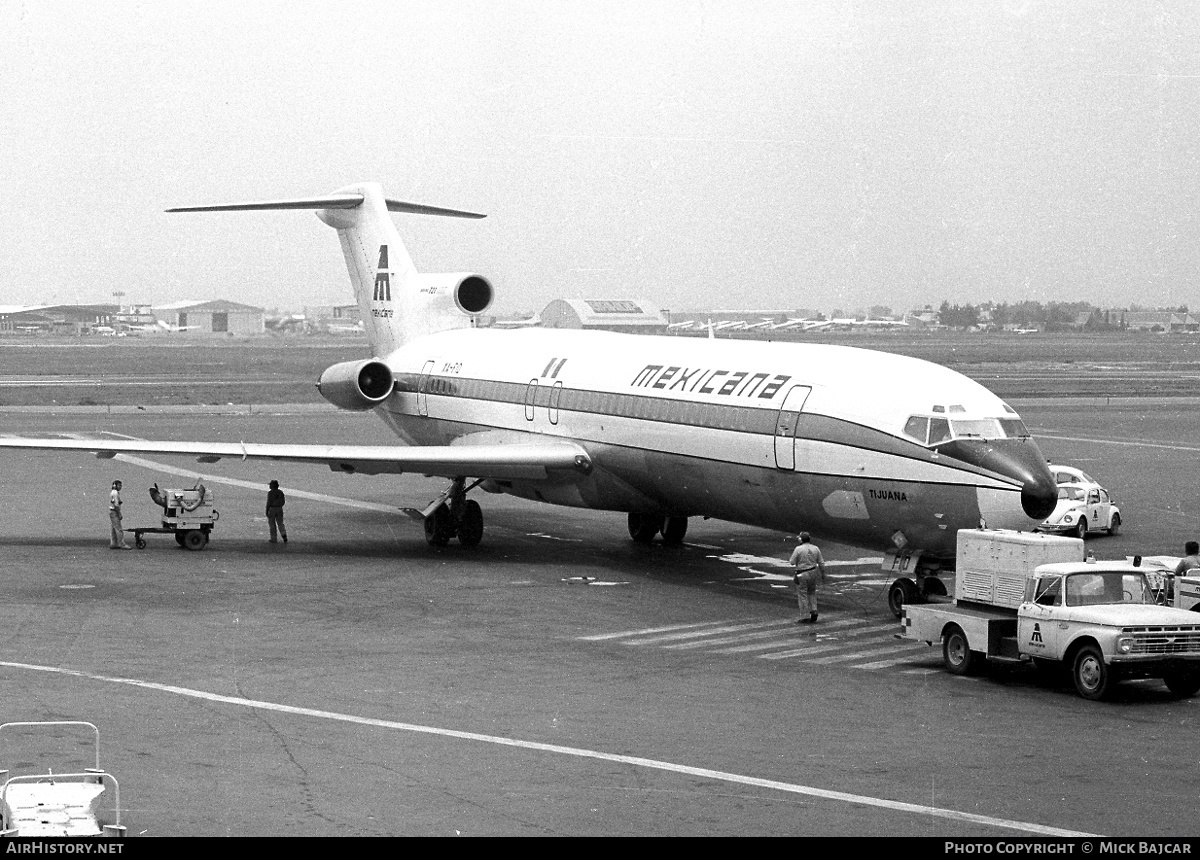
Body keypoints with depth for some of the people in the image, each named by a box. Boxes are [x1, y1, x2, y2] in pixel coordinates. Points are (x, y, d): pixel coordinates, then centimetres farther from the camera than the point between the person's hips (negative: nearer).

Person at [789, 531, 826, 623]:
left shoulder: (798, 549, -16)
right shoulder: (815, 549, -2)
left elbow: (792, 562, -11)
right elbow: (821, 563, 3)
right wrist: (823, 573, 15)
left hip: (802, 575, -5)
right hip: (813, 573, 5)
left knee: (802, 596, 4)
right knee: (812, 593, 23)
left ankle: (804, 618, 6)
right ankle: (813, 611, 10)